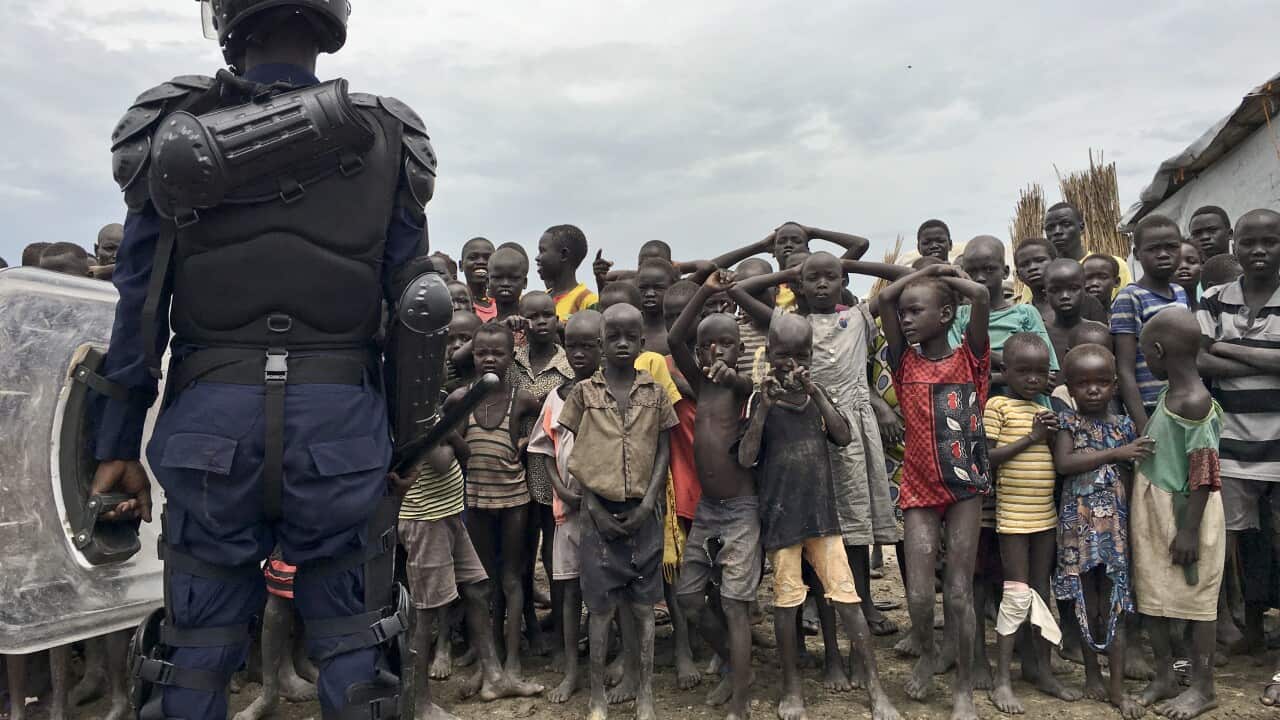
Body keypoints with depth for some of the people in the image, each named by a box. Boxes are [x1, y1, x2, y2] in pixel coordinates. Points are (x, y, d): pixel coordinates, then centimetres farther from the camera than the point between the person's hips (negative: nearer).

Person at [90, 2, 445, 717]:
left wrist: (118, 445, 11)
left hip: (211, 417, 1)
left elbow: (136, 304, 4)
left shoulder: (172, 138, 3)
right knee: (351, 642, 10)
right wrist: (406, 432, 6)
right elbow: (414, 300, 0)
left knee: (196, 645, 15)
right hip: (340, 417, -1)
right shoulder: (386, 140, 2)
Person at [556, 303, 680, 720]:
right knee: (601, 606, 4)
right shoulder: (584, 392, 1)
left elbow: (663, 451, 5)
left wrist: (648, 503, -7)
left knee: (642, 605, 7)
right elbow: (576, 456, 3)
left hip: (643, 513, 1)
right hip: (600, 512, -1)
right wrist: (595, 508, -6)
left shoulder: (655, 392, 4)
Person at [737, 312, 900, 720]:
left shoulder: (817, 395, 6)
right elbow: (746, 459, -13)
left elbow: (843, 437, -8)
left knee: (848, 598, 2)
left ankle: (874, 687, 12)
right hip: (780, 516, -3)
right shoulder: (760, 401, -4)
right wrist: (764, 407, -21)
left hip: (822, 512, 3)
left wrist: (813, 392, -16)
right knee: (787, 601, 6)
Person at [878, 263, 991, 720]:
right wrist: (925, 271, 2)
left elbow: (980, 295, -16)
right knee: (918, 594, -4)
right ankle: (927, 654, 29)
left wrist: (946, 276, -1)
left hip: (966, 485, -1)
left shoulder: (969, 357, -3)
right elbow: (884, 299, -8)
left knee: (959, 592, 3)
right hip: (919, 489, 1)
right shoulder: (905, 362, 0)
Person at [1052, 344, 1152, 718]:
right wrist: (1115, 454, -17)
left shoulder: (1125, 427, 5)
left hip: (1115, 526, 1)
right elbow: (1063, 462, -16)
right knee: (1085, 603, 8)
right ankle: (1092, 673, 24)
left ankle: (1117, 687, 9)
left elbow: (1131, 480, 7)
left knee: (1114, 605, 3)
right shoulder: (1067, 421, -1)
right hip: (1079, 525, -1)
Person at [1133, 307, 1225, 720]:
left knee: (1194, 601, 6)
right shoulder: (1169, 396, 7)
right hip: (1154, 511, 9)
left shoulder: (1194, 402, -20)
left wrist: (1188, 530, -20)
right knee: (1152, 597, 15)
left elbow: (1204, 474, -21)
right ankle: (1164, 678, 28)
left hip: (1183, 514, -9)